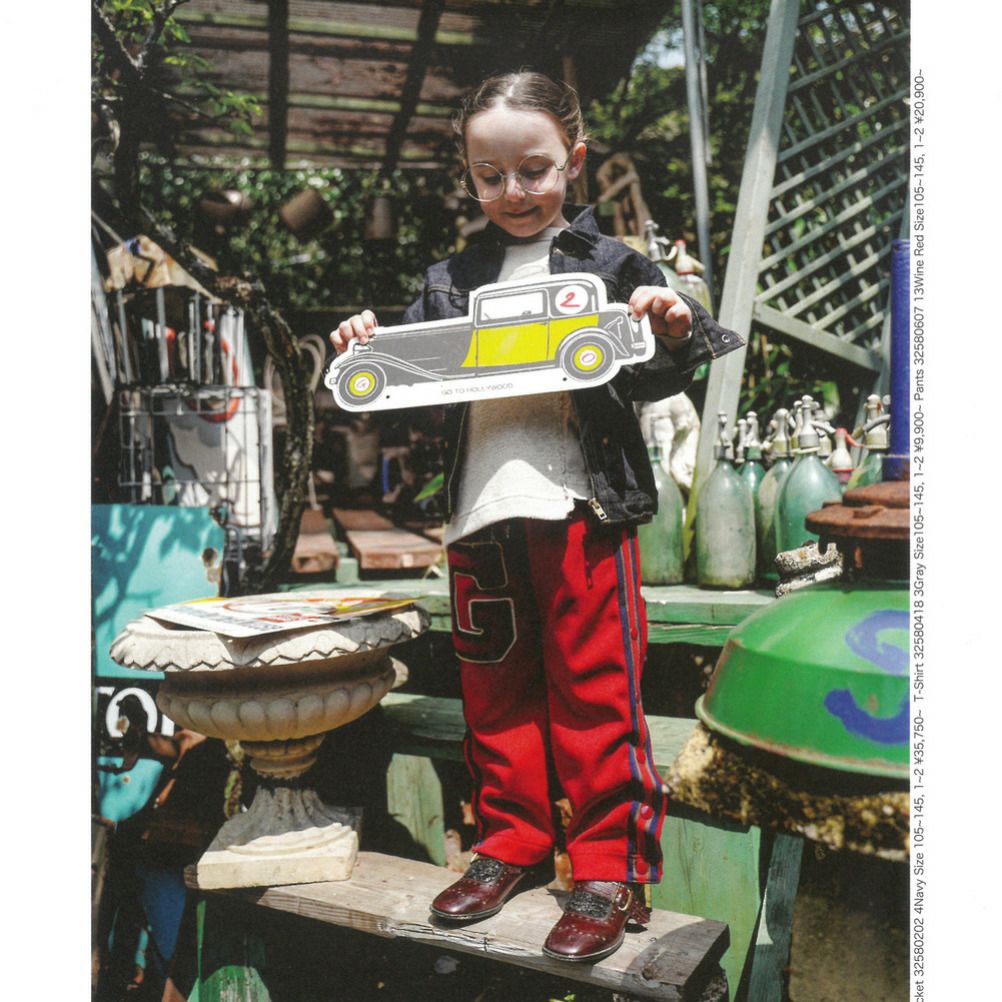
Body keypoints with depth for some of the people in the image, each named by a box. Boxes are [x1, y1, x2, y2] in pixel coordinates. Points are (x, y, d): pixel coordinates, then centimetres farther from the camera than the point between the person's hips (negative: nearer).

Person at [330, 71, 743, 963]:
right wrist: (368, 349, -1)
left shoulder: (609, 264, 4)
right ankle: (511, 843, 31)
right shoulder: (451, 281, 15)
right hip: (480, 517, 5)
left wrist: (672, 334, -20)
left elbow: (651, 384, 0)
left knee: (594, 689, 1)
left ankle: (612, 871, 16)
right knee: (494, 686, 13)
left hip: (580, 508, -4)